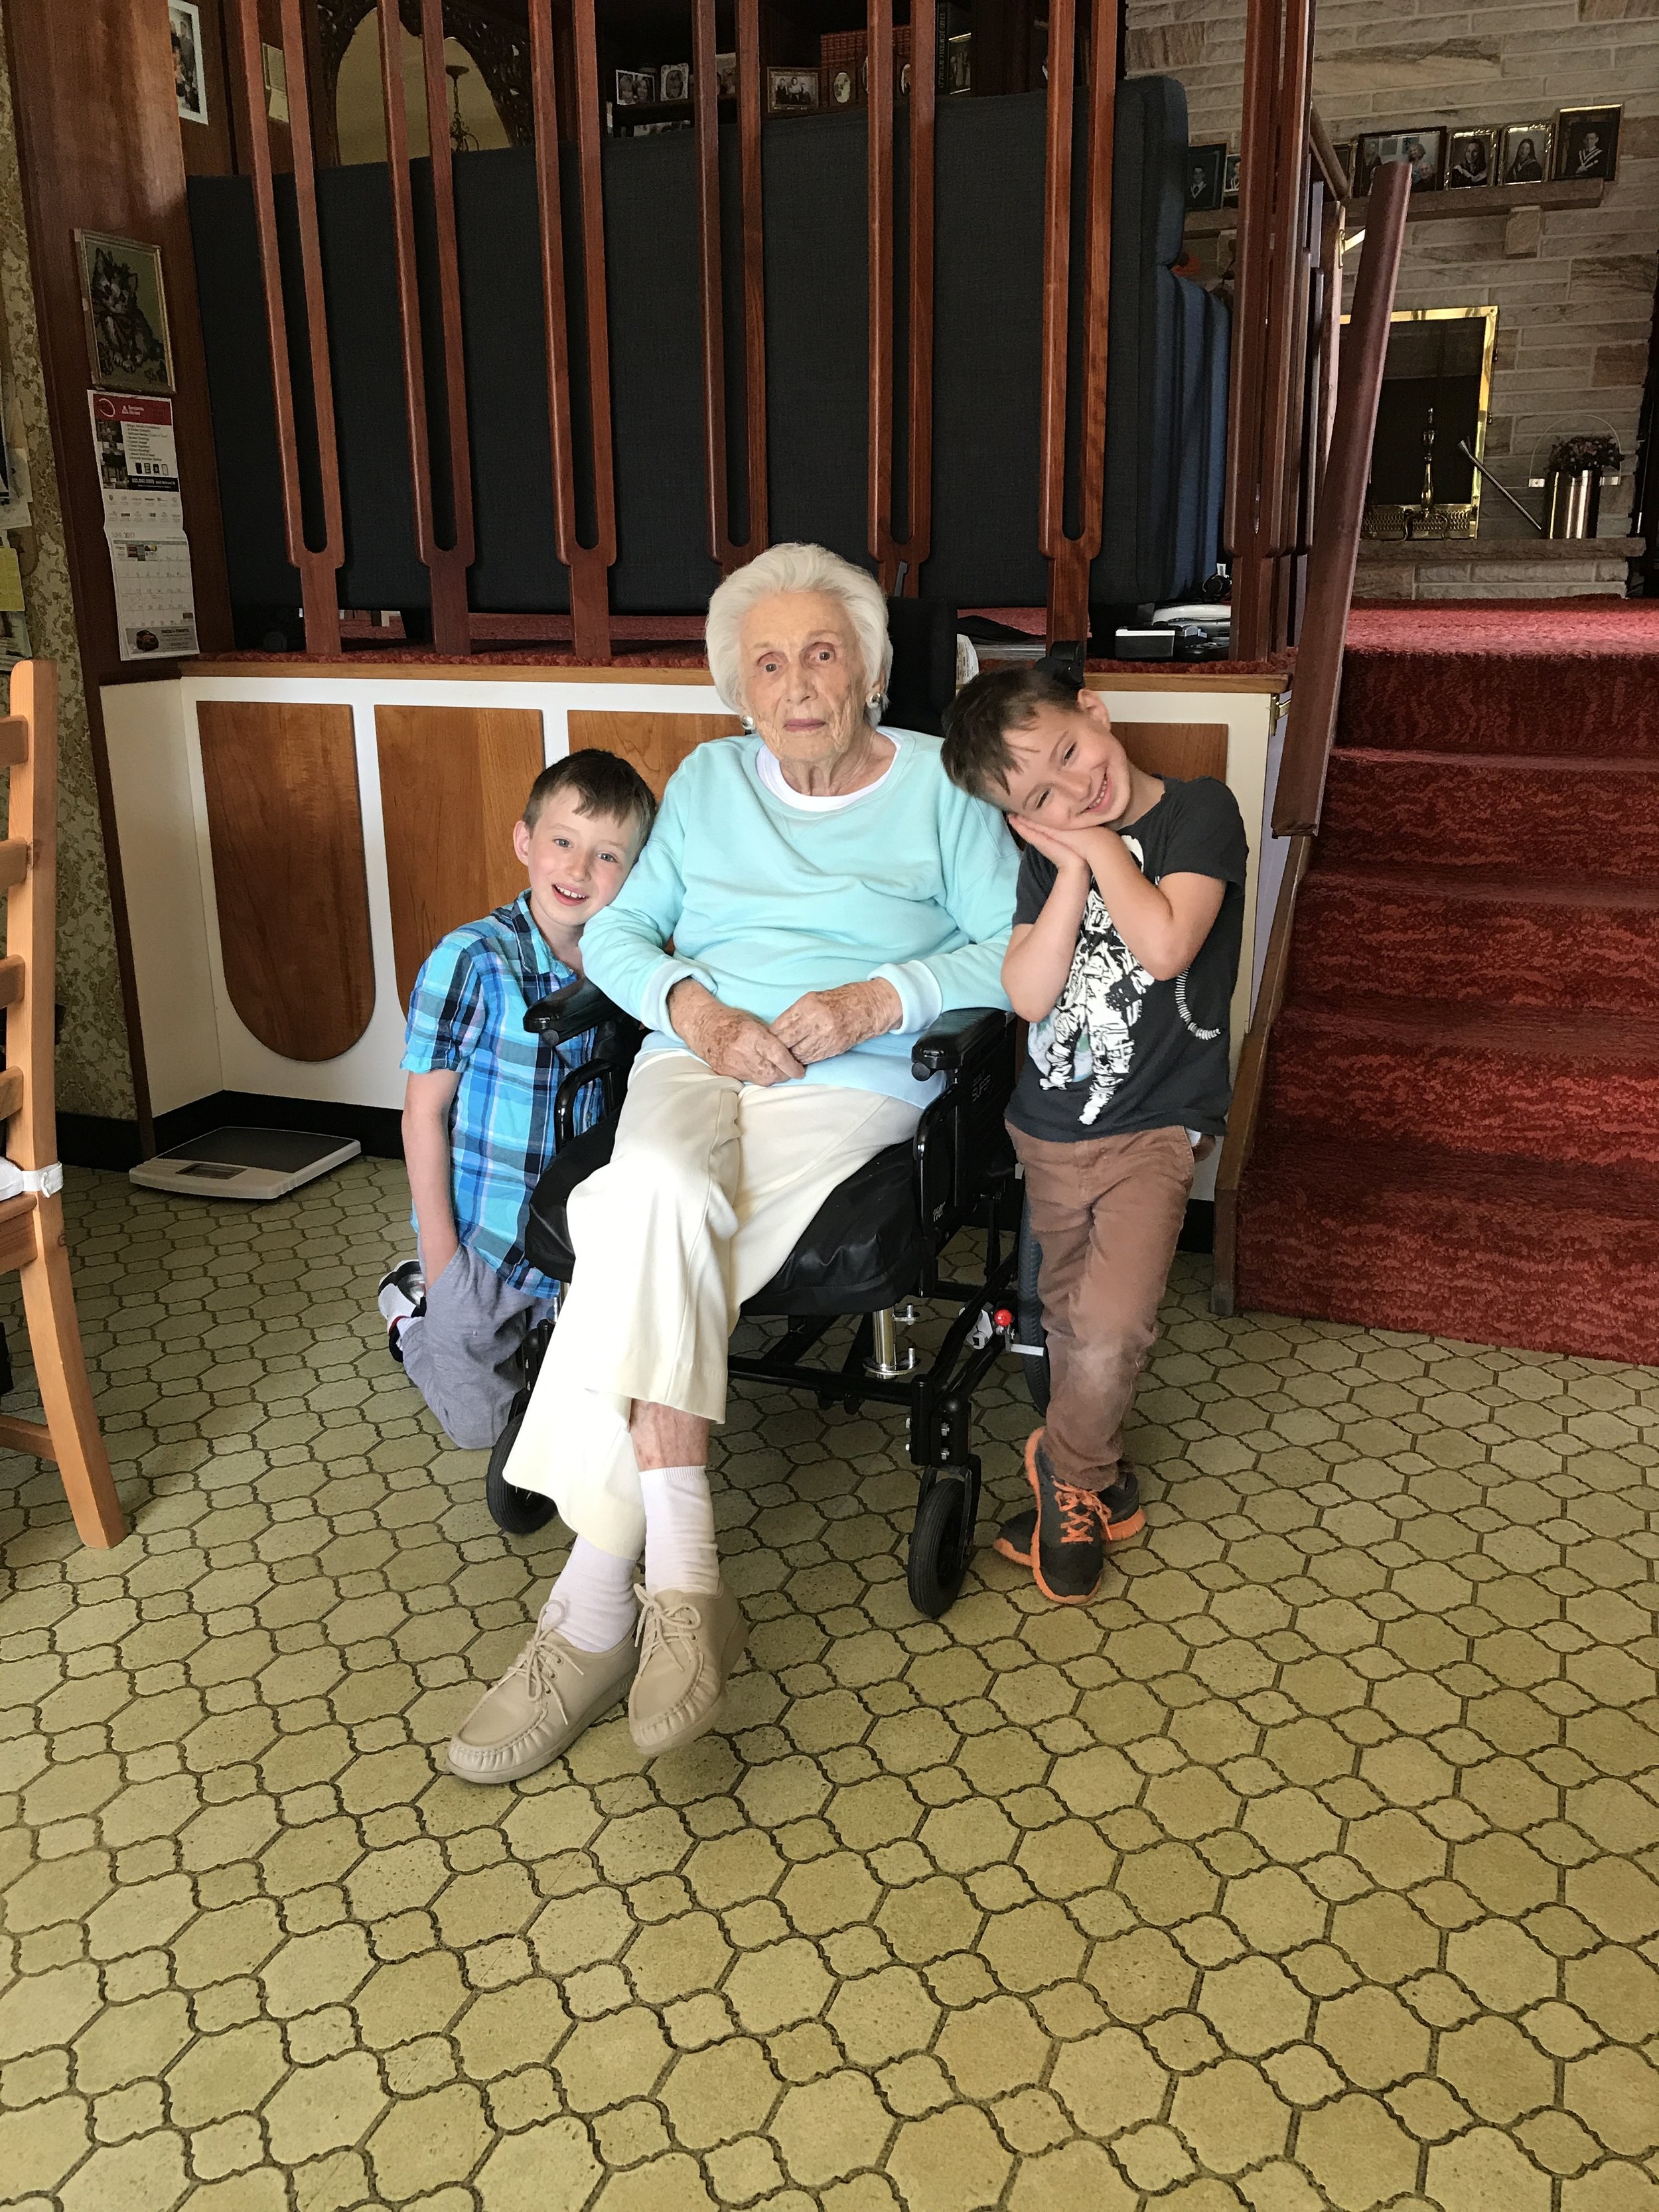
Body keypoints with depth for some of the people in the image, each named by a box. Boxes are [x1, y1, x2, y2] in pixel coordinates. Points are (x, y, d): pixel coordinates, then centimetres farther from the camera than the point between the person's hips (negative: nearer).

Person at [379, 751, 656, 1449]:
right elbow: (424, 1112, -13)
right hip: (482, 1239, -4)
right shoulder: (471, 960, -19)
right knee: (481, 1422, 13)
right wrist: (440, 1251, -12)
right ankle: (413, 1303, 37)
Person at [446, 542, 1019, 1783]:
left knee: (641, 1252, -29)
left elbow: (1013, 953, 1)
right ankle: (678, 1572, -32)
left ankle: (593, 1610, -21)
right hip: (697, 1061, 3)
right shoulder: (710, 782, 19)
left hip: (853, 1082, -3)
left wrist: (876, 998, -14)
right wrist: (694, 1007, -6)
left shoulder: (939, 785, 9)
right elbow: (615, 932, 15)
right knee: (659, 1195, -34)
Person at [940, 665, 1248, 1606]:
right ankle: (1099, 1481, 40)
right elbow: (1030, 993, -10)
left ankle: (1068, 1472, 12)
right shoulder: (1051, 853, 3)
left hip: (1155, 1128, -5)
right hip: (1050, 1123, 5)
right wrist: (1072, 866, -16)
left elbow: (1165, 946, -26)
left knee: (1110, 1329, -16)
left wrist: (1102, 843, -15)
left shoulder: (1200, 810, -10)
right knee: (1071, 1317, 18)